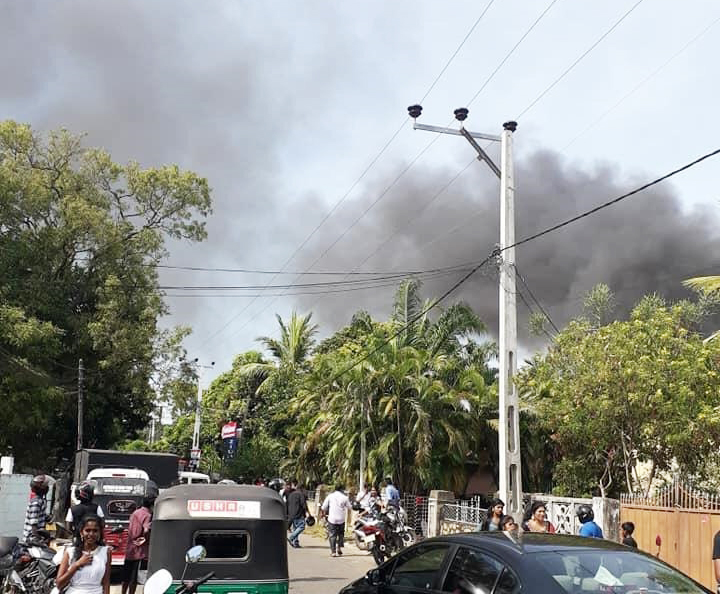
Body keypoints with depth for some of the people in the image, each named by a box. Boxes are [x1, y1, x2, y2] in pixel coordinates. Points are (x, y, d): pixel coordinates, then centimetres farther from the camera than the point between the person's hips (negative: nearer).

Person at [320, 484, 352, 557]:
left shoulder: (330, 496, -2)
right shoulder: (344, 497, -3)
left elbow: (323, 507, 0)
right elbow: (350, 507, 8)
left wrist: (324, 513, 20)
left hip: (332, 519, 0)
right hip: (341, 519, 0)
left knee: (332, 535, 4)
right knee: (341, 534, 19)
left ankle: (333, 551, -1)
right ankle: (339, 547, 8)